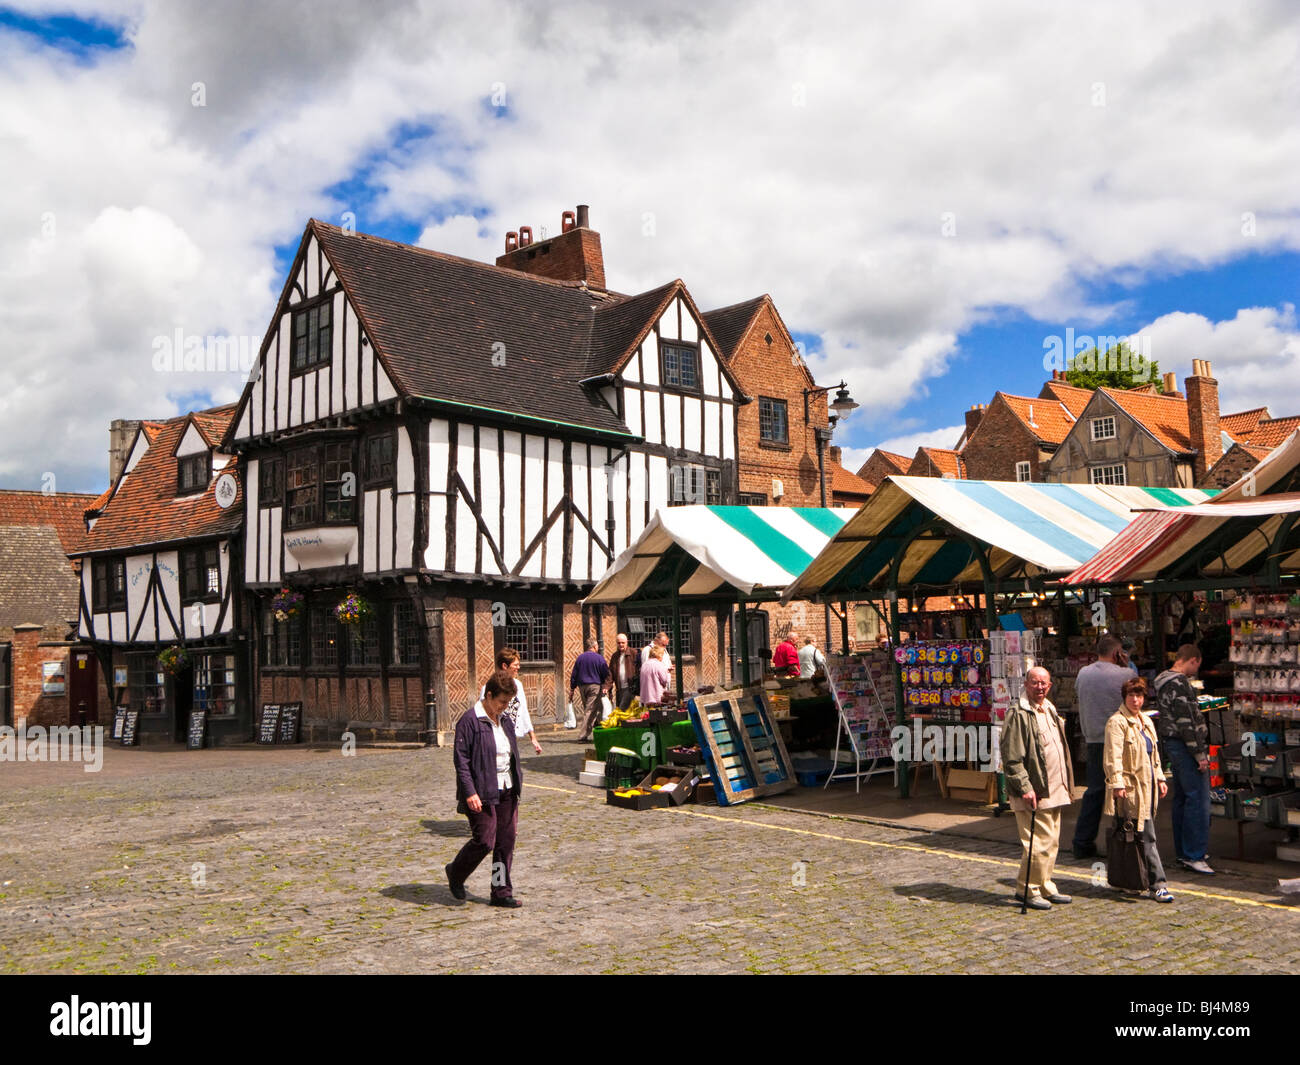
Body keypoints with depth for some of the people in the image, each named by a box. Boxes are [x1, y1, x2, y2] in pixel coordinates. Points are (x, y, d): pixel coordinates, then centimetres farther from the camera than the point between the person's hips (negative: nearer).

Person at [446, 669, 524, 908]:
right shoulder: (470, 721, -11)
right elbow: (461, 759, -13)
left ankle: (501, 893, 14)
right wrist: (470, 792, -19)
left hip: (506, 792, 7)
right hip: (481, 794, -7)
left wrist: (517, 789, 18)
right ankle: (455, 873, 20)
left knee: (506, 843, 5)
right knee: (484, 841, -7)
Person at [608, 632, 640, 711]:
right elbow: (610, 672, 11)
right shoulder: (614, 656, 14)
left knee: (622, 708, -16)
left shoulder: (633, 654, 0)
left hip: (630, 687, -6)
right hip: (619, 688, 6)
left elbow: (639, 669, -5)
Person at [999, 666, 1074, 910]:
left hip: (1054, 791, 9)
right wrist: (1025, 787, -21)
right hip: (1034, 792, -9)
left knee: (1052, 842, 13)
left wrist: (1066, 784, 19)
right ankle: (1027, 890, 5)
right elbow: (1011, 758, -16)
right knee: (1039, 843, -7)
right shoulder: (1018, 714, -12)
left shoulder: (1050, 711, 16)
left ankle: (1045, 887, 24)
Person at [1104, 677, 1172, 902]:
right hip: (1130, 787, -8)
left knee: (1144, 836, 12)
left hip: (1146, 786, 8)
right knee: (1147, 837, -9)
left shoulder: (1146, 721, 17)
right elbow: (1113, 756, -15)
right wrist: (1117, 784, -21)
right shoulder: (1117, 722, -10)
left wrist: (1160, 778, 20)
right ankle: (1158, 885, -6)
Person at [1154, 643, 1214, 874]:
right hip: (1184, 746, -11)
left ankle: (1183, 852, 21)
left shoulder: (1163, 681, 15)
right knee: (1198, 799, -8)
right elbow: (1187, 722, -21)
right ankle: (1193, 855, -7)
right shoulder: (1179, 683, -17)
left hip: (1170, 743, 11)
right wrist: (1200, 754, -17)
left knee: (1182, 798, 15)